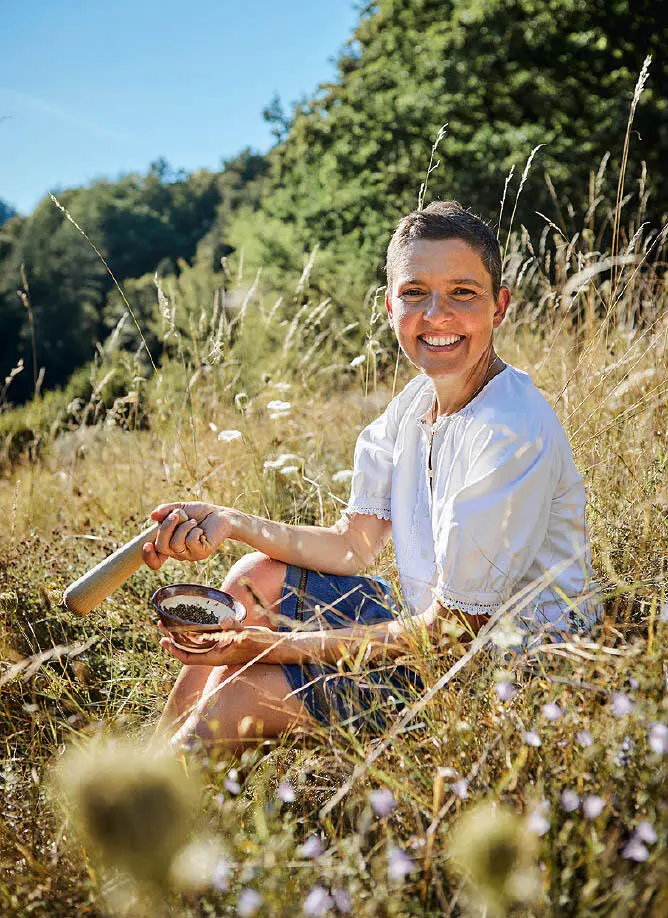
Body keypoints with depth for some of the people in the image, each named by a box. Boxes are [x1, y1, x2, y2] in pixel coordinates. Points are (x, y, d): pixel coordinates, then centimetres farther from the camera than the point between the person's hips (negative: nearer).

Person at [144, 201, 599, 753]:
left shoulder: (513, 433, -26)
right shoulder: (417, 400, 1)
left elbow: (456, 626, -24)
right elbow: (352, 546, 3)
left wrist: (280, 645, -22)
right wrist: (233, 523, -10)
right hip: (437, 628, 8)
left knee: (234, 695, -15)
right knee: (258, 577, 8)